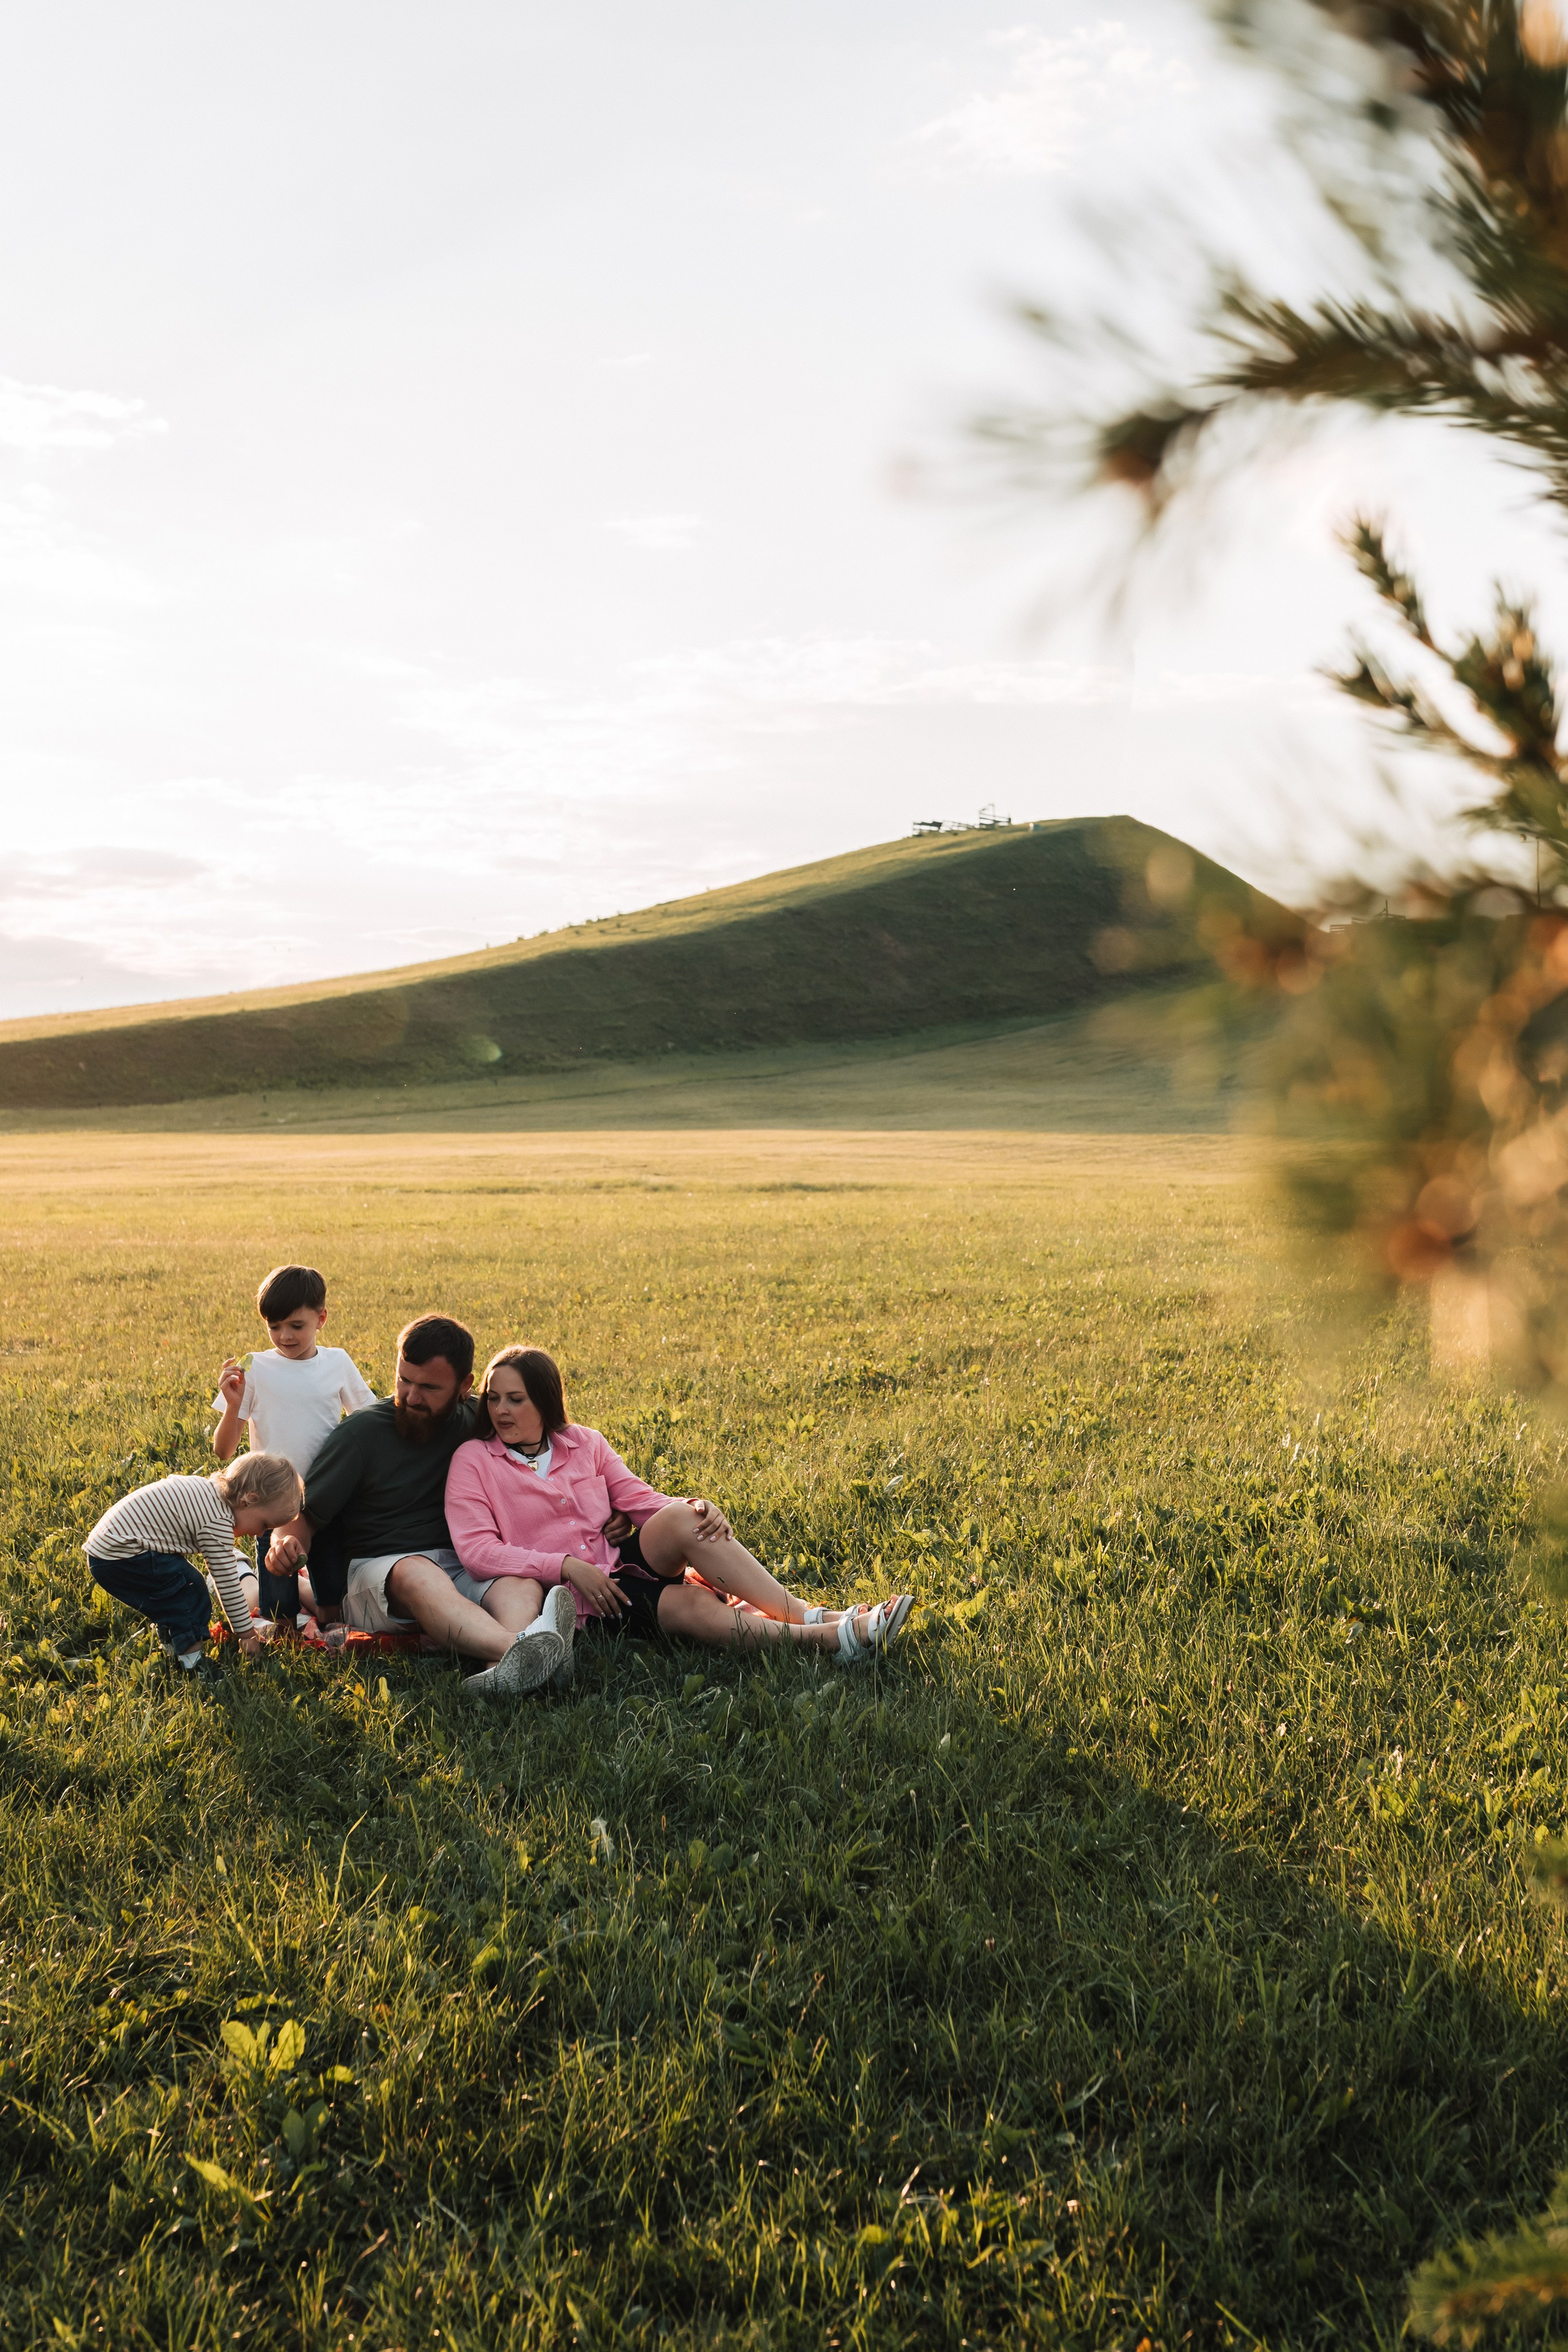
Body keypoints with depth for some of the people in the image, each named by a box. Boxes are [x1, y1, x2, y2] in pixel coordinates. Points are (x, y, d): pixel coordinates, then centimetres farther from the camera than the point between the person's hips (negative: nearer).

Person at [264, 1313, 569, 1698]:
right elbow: (303, 1514, -2)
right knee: (420, 1577, -39)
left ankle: (507, 1670, -65)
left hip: (461, 1566, 3)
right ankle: (519, 1649, -67)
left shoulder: (476, 1422, 7)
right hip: (376, 1569, -3)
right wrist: (286, 1543, -25)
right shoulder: (361, 1432, -3)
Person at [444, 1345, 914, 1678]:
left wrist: (695, 1509, -17)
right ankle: (830, 1637, -34)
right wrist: (566, 1566, -21)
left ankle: (809, 1617, -29)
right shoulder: (473, 1461, -1)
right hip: (565, 1598, -4)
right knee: (691, 1607, -31)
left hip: (617, 1568, 5)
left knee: (682, 1517, -28)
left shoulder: (584, 1444, 12)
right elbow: (476, 1550, -12)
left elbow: (640, 1500, 6)